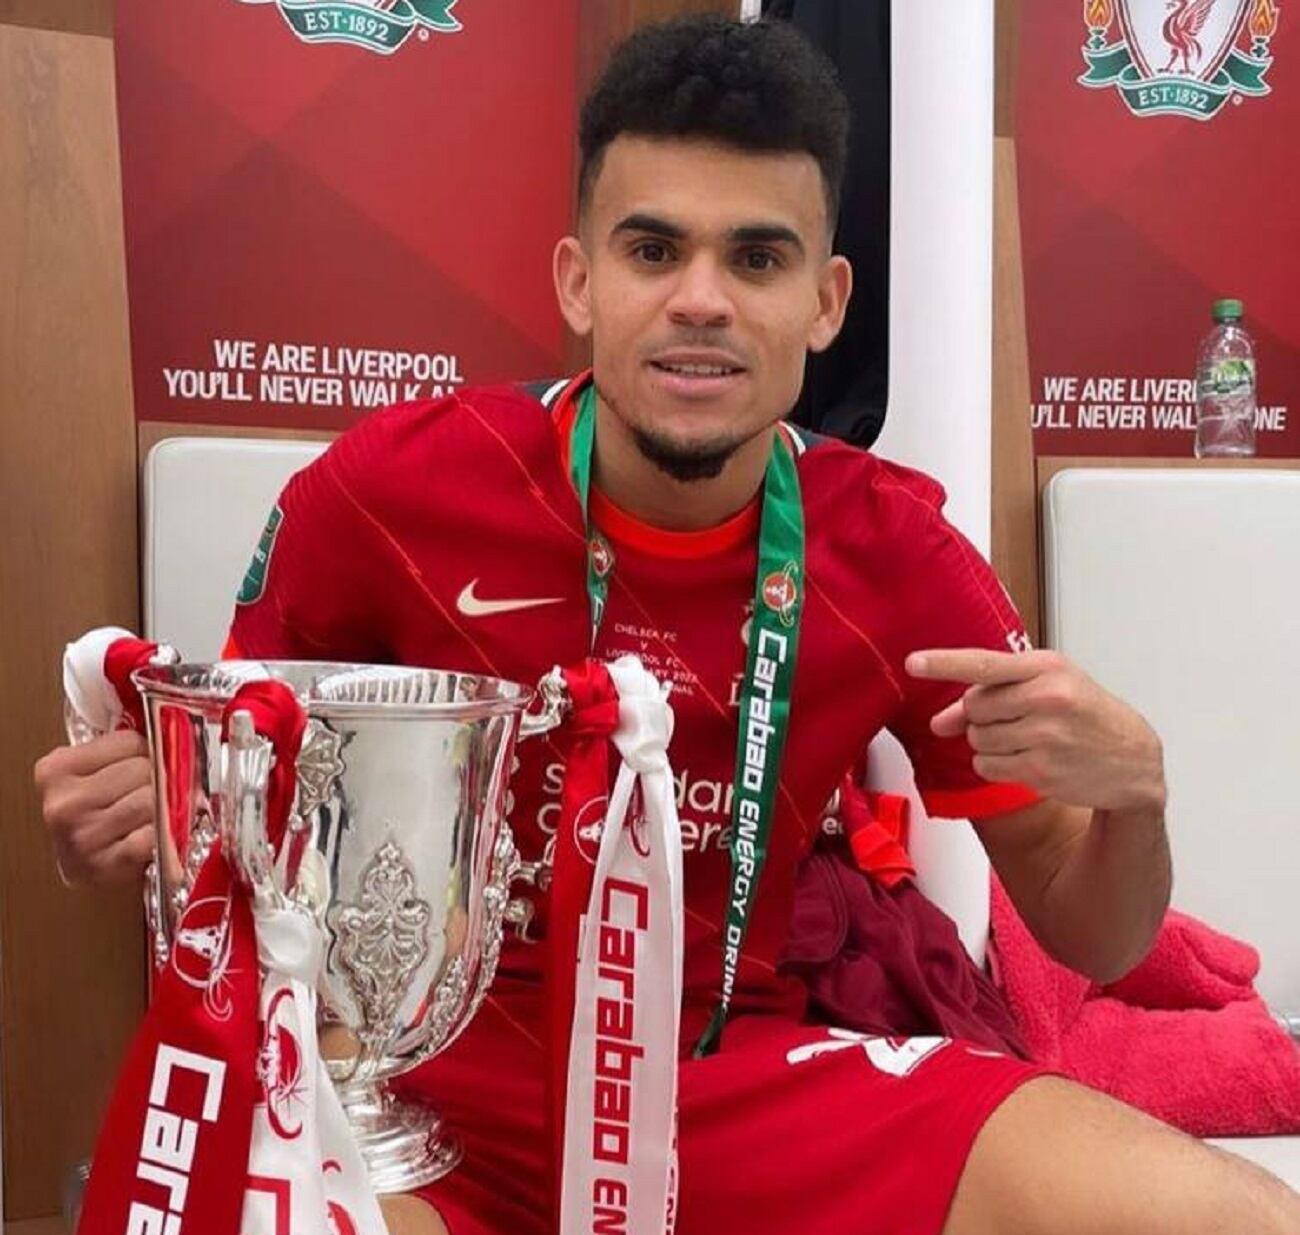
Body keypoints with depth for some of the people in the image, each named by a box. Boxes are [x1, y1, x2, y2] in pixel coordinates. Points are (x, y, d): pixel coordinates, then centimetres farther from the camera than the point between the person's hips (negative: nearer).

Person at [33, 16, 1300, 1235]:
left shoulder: (894, 553, -7)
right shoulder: (388, 488, -12)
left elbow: (1091, 942, 2)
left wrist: (1130, 791, -20)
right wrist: (128, 819, -18)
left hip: (730, 1072, 2)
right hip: (424, 1067, -1)